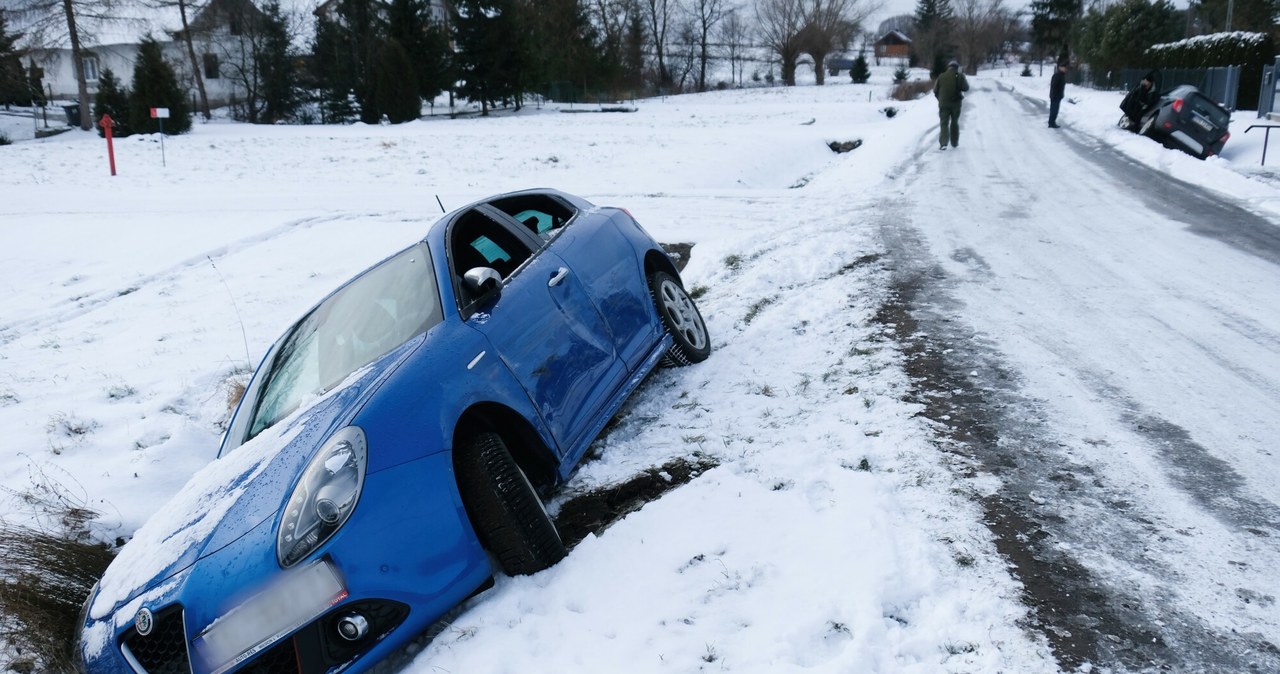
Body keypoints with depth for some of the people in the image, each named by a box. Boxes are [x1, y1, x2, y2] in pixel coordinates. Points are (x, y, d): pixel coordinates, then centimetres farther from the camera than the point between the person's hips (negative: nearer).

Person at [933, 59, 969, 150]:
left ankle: (943, 143, -21)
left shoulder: (941, 76, 1)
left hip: (943, 104, -1)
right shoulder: (960, 75, -3)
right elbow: (966, 88, -6)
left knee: (944, 123, -3)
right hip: (956, 103, 1)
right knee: (955, 123, 17)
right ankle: (954, 142, 24)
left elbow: (935, 90, 4)